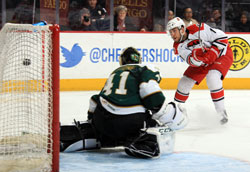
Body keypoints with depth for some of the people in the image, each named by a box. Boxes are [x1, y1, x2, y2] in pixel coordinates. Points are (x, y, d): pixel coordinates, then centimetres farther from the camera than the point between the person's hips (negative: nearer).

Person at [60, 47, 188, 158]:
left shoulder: (115, 73, 28)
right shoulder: (147, 69, 7)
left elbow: (96, 100, 31)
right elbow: (150, 92, -11)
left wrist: (91, 118, 45)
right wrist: (170, 115, -5)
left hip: (102, 119, 7)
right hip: (131, 121, -6)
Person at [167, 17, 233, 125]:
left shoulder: (198, 30, -29)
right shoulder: (179, 47, -11)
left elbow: (221, 37, -24)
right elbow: (194, 62, -24)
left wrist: (212, 53, -27)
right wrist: (195, 55, -45)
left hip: (222, 53, -7)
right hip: (202, 62, 7)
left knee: (212, 77, -31)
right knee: (185, 82, 3)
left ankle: (222, 113, -23)